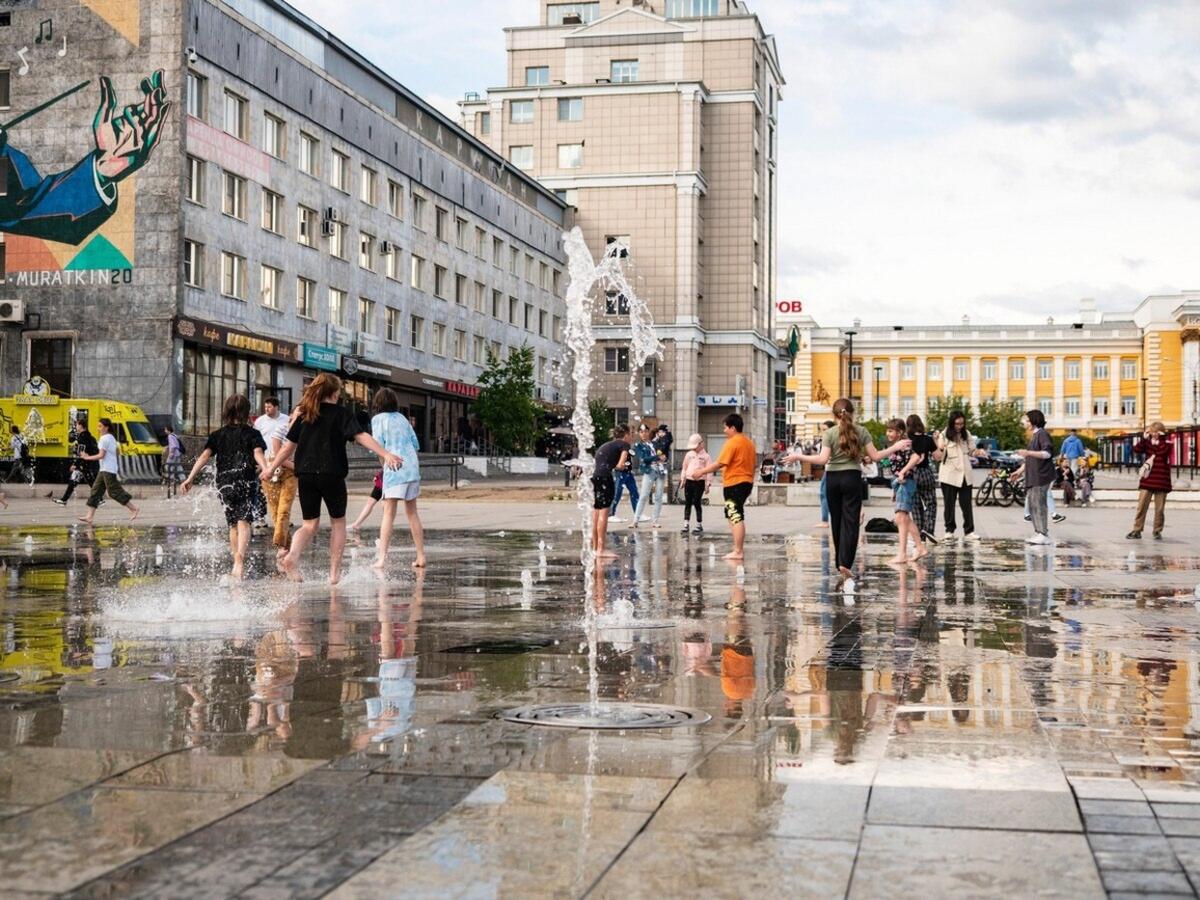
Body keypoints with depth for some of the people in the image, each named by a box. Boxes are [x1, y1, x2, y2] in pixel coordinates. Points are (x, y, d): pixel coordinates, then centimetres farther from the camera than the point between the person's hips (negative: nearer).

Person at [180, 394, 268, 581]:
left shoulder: (218, 435, 12)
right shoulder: (252, 433, 4)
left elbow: (205, 455, 3)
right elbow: (258, 453, -13)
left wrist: (190, 478, 0)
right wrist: (265, 468, -28)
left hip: (224, 484, 3)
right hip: (247, 481, -3)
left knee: (233, 525, 16)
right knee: (244, 523, -12)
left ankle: (238, 565, 23)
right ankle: (239, 560, -33)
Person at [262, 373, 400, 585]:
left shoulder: (304, 414, 11)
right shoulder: (342, 413, -1)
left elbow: (289, 446, 14)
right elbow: (361, 436, -14)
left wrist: (272, 468, 25)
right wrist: (385, 454, -22)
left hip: (305, 475, 3)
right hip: (331, 475, -3)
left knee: (310, 524, 11)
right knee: (338, 522, 13)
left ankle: (292, 556, -17)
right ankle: (335, 572, 10)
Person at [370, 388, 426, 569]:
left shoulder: (378, 419, -1)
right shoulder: (402, 418, 15)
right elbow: (416, 444, 15)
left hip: (394, 467, -5)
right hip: (412, 466, 5)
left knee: (389, 514, -6)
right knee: (412, 513, 13)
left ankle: (382, 558, -14)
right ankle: (421, 557, 13)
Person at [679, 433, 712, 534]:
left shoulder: (706, 456, -3)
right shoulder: (688, 454, 10)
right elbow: (684, 468, 16)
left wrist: (708, 485, -6)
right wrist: (682, 480, 12)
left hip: (699, 482, -4)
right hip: (689, 481, 4)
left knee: (697, 503, -3)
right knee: (687, 503, 5)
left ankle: (699, 526, 7)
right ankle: (685, 525, 8)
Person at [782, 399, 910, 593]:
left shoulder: (830, 433, -2)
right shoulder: (861, 431, 1)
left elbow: (823, 459, -13)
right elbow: (875, 456, -1)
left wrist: (799, 457, -4)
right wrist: (895, 447, 11)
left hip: (833, 479, 1)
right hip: (852, 478, -1)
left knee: (836, 522, 12)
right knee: (850, 522, -5)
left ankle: (841, 565, 21)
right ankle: (845, 564, -22)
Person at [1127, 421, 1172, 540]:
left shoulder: (1167, 443, 2)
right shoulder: (1148, 443, 9)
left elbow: (1163, 451, -18)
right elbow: (1137, 450, -6)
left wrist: (1160, 438, -13)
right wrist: (1144, 438, -14)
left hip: (1161, 481, -2)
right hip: (1147, 480, 2)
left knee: (1159, 508, 4)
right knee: (1141, 506, 0)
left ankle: (1157, 531, 14)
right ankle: (1137, 530, 3)